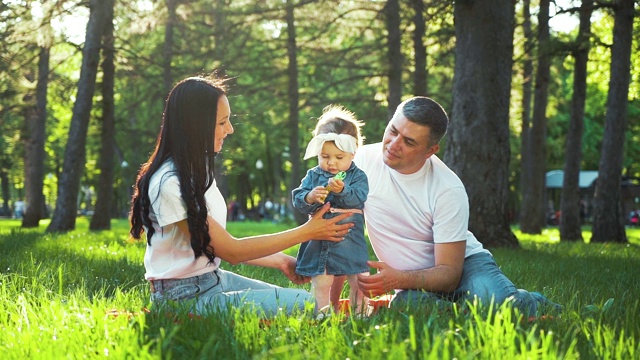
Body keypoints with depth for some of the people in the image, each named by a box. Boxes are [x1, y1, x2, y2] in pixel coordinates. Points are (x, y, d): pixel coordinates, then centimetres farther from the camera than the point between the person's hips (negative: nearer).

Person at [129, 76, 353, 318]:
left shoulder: (196, 170, 9)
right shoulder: (170, 183, -21)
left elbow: (222, 247, 9)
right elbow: (231, 251, -17)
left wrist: (279, 261, 3)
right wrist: (307, 232, -13)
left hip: (213, 279, 9)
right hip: (186, 296, -9)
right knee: (301, 304, -17)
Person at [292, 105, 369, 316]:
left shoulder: (357, 176, 0)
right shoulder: (313, 175, 7)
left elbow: (359, 198, -15)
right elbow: (297, 200, -1)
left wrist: (342, 191, -31)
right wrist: (309, 198, -22)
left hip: (349, 241, -2)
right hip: (319, 242, 2)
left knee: (359, 281, 4)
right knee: (320, 283, 4)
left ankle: (360, 311, 19)